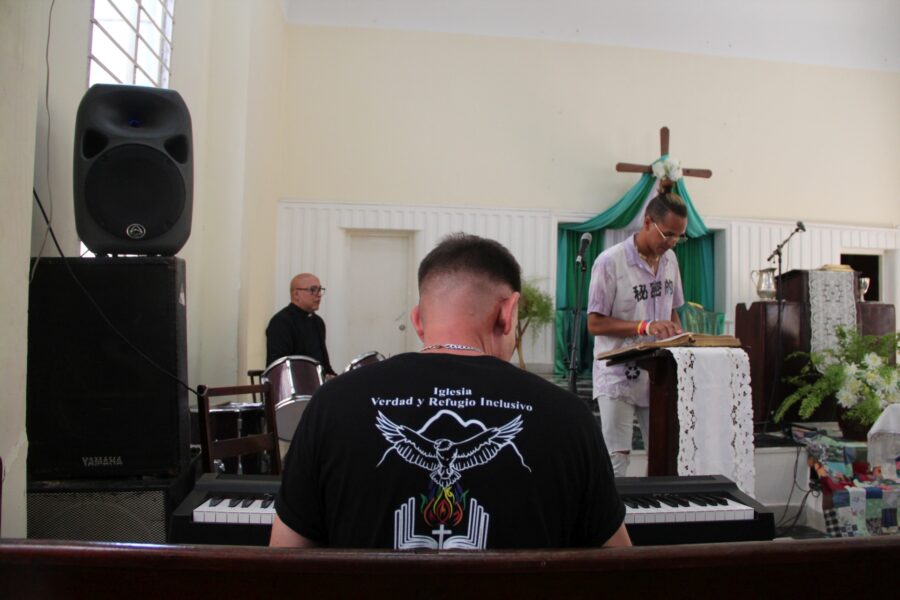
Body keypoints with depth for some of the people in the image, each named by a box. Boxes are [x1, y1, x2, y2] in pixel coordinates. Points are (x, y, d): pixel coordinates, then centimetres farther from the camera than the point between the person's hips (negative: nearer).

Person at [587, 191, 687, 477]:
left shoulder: (670, 260, 6)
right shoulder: (610, 261, -15)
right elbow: (595, 323, -14)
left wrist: (679, 336, -3)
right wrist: (645, 327, -25)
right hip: (618, 377, -6)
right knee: (617, 457, -3)